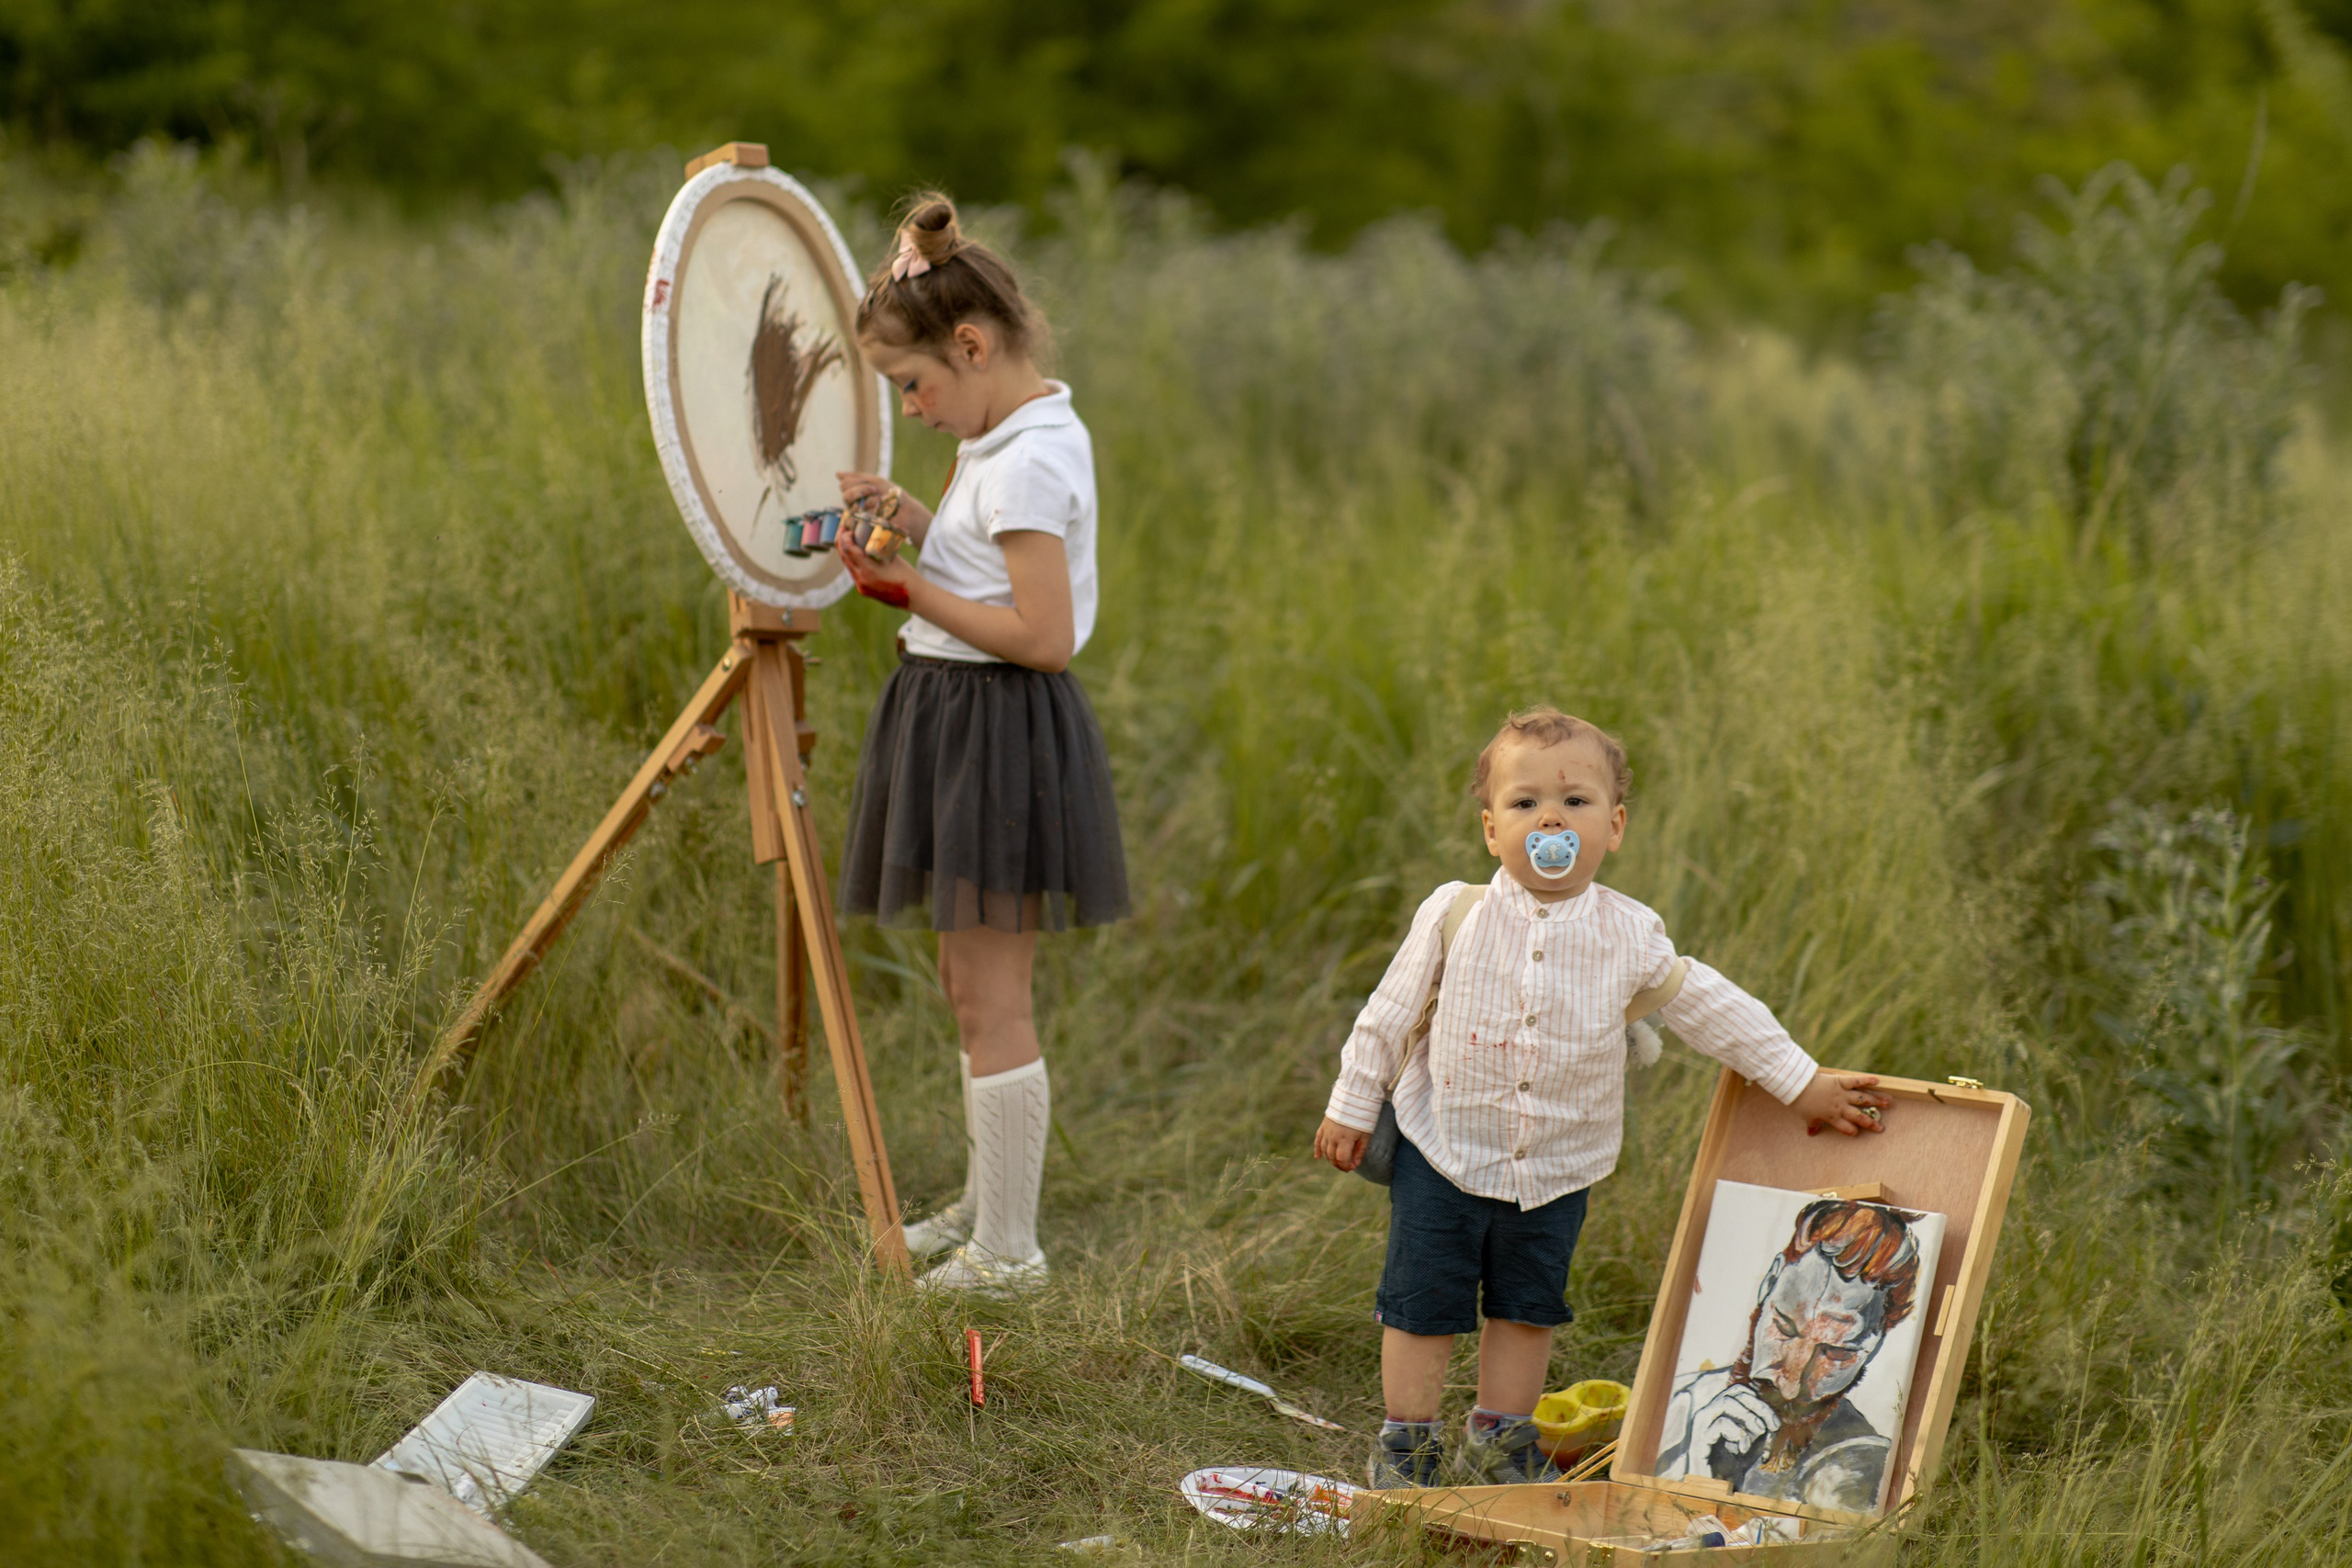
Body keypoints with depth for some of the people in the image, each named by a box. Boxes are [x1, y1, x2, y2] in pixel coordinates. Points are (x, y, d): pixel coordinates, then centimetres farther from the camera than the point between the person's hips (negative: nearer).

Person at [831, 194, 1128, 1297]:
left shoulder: (1029, 460, -20)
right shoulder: (1010, 438, 10)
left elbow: (1043, 633, -25)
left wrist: (910, 593, -18)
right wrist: (915, 521, 8)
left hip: (998, 727, -11)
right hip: (957, 720, 11)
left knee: (990, 998, -4)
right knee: (968, 983, 20)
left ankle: (1006, 1253, 3)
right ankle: (983, 1207, 33)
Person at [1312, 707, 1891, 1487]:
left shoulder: (1629, 936, -8)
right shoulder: (1455, 915, -12)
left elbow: (1710, 1009, 2)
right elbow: (1391, 1015, -2)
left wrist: (1803, 1083, 4)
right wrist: (1351, 1107, 1)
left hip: (1558, 1166, 2)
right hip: (1444, 1148, -2)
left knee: (1529, 1306, 14)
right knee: (1423, 1302, 4)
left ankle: (1501, 1439, 30)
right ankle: (1405, 1443, 19)